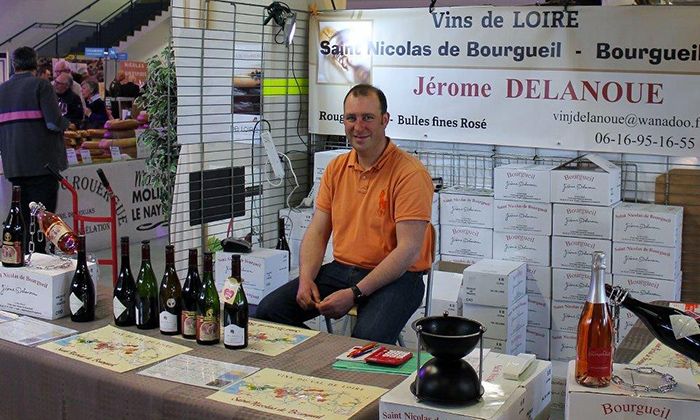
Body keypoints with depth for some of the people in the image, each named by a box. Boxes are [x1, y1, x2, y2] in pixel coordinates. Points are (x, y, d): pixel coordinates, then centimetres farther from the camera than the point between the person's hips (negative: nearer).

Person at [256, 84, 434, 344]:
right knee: (268, 311, -10)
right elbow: (317, 232, 11)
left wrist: (354, 294, -22)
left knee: (369, 338, -36)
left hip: (396, 277, -6)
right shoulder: (336, 168, 10)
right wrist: (306, 278, -9)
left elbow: (408, 249, -17)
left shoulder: (410, 173, -12)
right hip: (340, 270, 6)